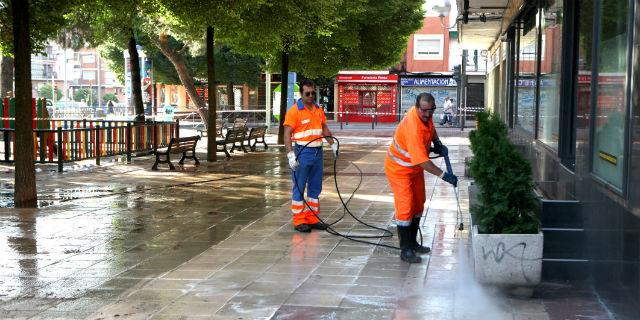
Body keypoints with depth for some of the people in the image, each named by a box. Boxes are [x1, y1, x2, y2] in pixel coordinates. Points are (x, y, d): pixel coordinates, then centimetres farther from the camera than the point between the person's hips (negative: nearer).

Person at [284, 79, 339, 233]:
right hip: (302, 153, -7)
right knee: (299, 188, 0)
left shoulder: (318, 110, 12)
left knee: (315, 187, 12)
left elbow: (325, 129, 23)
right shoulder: (294, 111, -9)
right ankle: (299, 221, 5)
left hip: (317, 152, 7)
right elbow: (287, 134, -13)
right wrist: (290, 155, -21)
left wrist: (333, 144, 16)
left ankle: (312, 218, 21)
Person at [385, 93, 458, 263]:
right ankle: (405, 250, -5)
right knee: (405, 207, -12)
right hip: (399, 169, -10)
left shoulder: (426, 116, -10)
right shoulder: (412, 128, -37)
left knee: (418, 205, 16)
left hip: (415, 168, 10)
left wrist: (437, 143, 1)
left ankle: (412, 243, 28)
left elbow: (431, 128, 17)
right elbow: (422, 160, -38)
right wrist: (443, 175, -35)